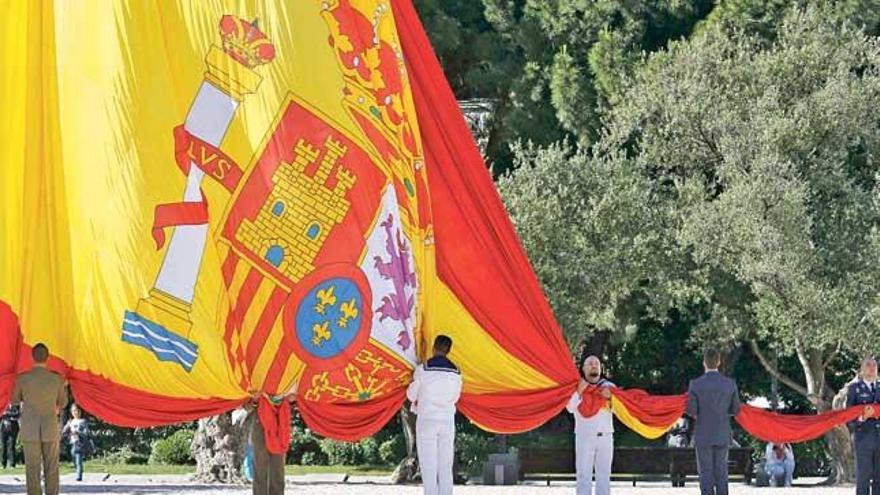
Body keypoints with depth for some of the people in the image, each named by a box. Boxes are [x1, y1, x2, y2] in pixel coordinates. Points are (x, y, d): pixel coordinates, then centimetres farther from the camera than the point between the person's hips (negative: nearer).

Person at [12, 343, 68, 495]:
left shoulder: (22, 378, -10)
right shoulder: (57, 379, -7)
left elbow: (14, 400, 8)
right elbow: (62, 404, 8)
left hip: (30, 431, -1)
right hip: (51, 431, 1)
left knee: (32, 471, 3)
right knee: (51, 471, 8)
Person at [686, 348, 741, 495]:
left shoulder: (695, 384, -11)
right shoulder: (730, 384, -3)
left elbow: (691, 411, -11)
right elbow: (735, 410, 3)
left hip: (703, 435, -2)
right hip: (723, 435, 2)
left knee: (706, 474, 2)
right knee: (721, 473, 8)